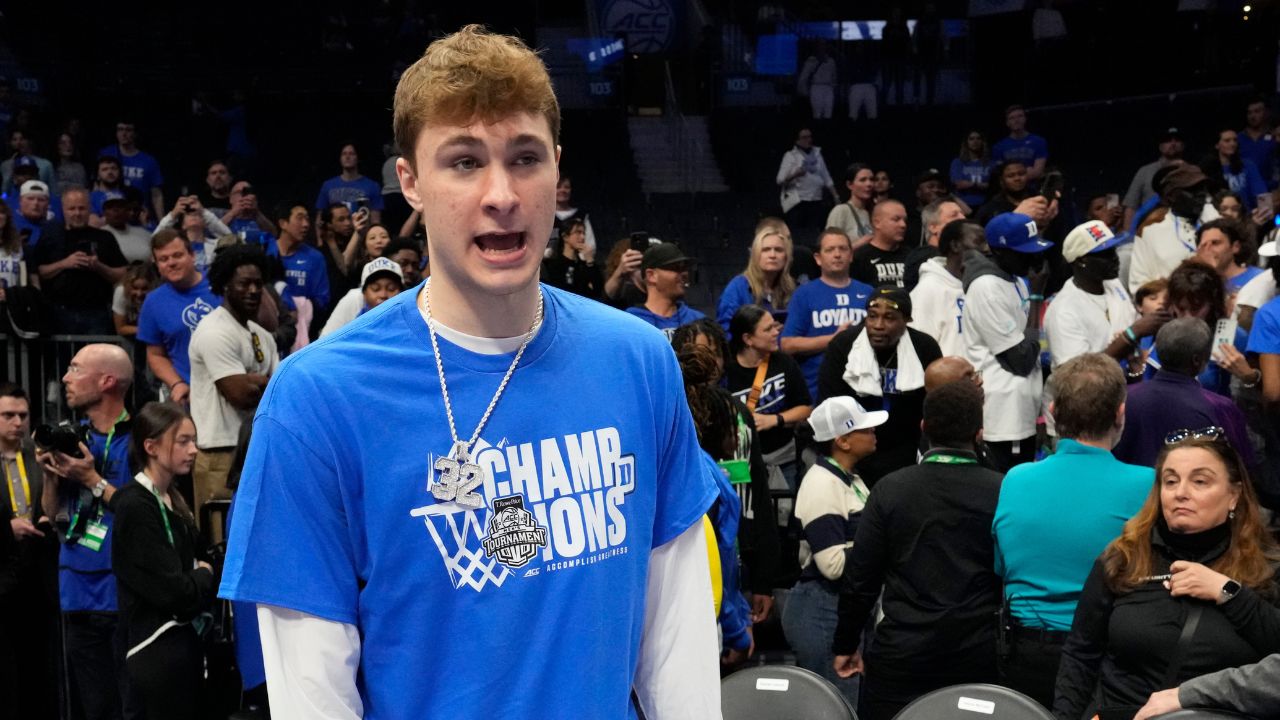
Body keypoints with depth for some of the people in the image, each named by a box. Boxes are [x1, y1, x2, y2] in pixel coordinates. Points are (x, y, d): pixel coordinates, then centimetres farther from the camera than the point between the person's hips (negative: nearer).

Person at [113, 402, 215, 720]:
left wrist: (198, 575, -5)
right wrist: (205, 575, -1)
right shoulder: (135, 506, -16)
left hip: (185, 641, 9)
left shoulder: (171, 499, 12)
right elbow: (171, 591, -19)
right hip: (159, 648, -8)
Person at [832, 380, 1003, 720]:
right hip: (977, 656, 0)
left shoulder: (890, 490, -4)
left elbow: (859, 577, -2)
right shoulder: (1002, 492, -7)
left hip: (900, 655, 0)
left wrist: (845, 645, 9)